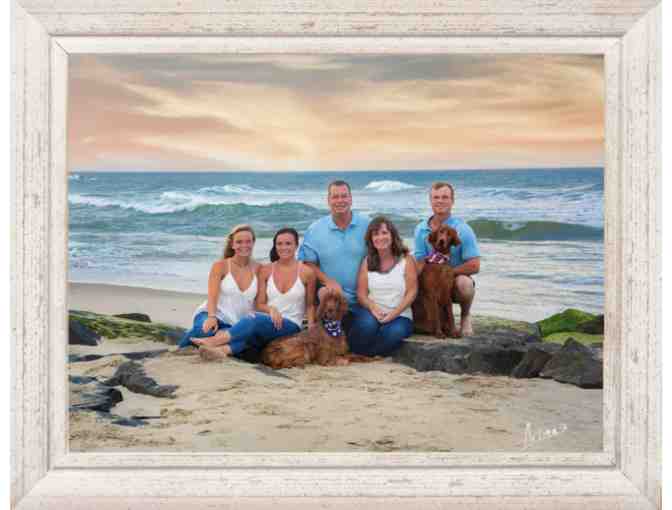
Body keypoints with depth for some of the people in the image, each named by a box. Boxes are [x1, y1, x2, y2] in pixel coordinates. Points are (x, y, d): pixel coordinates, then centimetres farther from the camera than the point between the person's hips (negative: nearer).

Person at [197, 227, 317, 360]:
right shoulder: (266, 271, 9)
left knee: (254, 318, -34)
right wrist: (271, 309, -14)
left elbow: (310, 305, 10)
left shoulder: (306, 272, 2)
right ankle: (223, 350, -61)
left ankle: (213, 341, -45)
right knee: (250, 333, -35)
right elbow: (260, 304, 9)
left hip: (291, 326, -3)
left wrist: (311, 327, -7)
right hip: (266, 322, 3)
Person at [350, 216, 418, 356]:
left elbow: (412, 292, -6)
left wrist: (393, 314, -17)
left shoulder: (406, 259, -1)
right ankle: (353, 349, -5)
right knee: (368, 325, -34)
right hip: (372, 312, 1)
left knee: (395, 333, -34)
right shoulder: (367, 261, 5)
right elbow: (361, 294, 1)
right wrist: (373, 308, -20)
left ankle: (360, 355, -12)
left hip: (399, 314, -1)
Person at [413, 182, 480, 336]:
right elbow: (420, 265, -5)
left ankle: (465, 317, -3)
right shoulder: (421, 229, -3)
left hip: (456, 280, -4)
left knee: (464, 283, -37)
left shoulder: (462, 229, -14)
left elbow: (474, 266, -20)